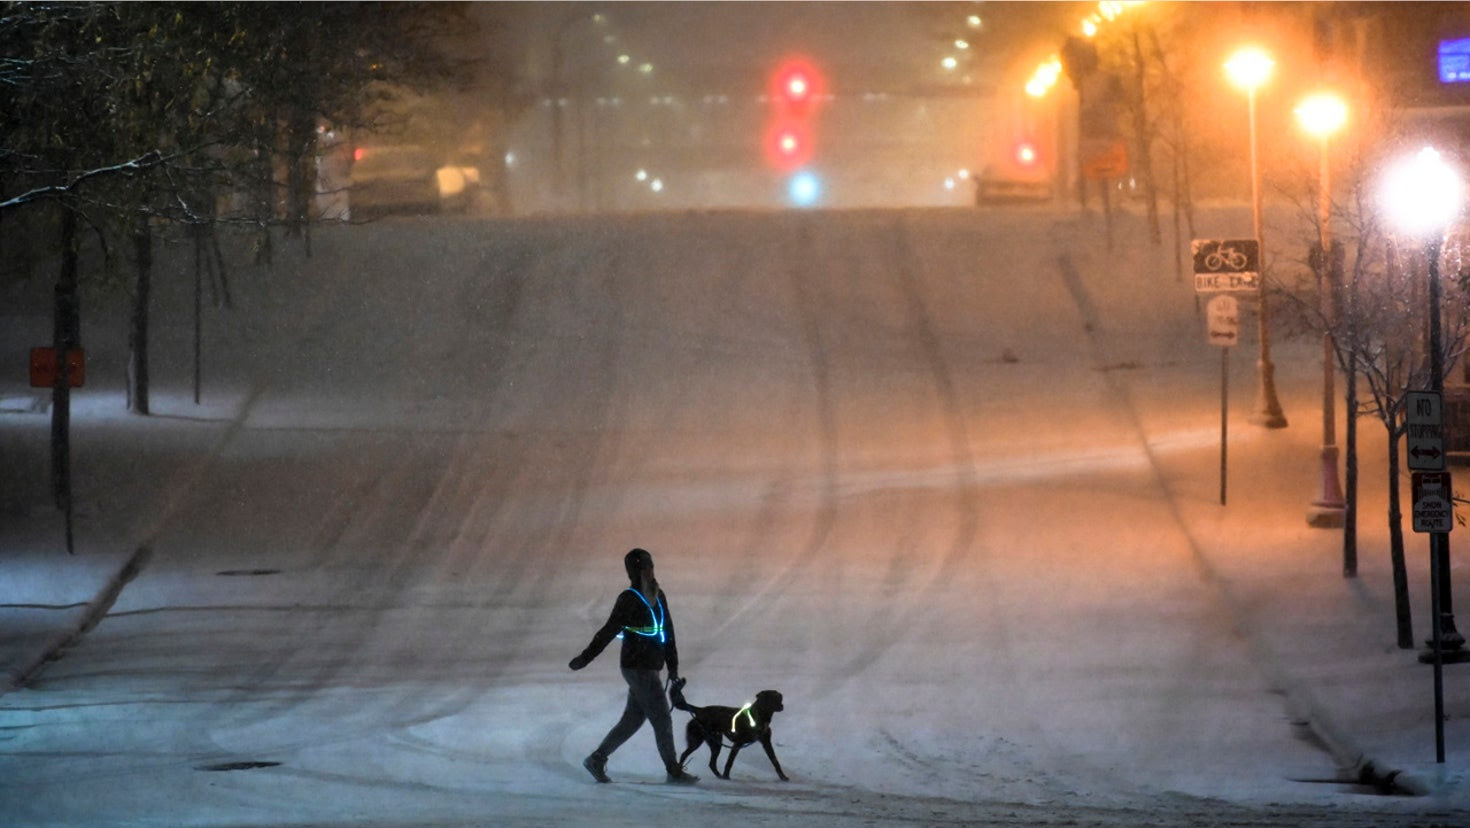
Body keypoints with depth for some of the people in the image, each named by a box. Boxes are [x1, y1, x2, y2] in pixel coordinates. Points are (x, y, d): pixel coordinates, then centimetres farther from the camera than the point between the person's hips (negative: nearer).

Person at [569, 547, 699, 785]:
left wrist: (673, 666, 16)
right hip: (638, 668, -8)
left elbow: (668, 633, 15)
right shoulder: (629, 599, -13)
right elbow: (608, 632, -13)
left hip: (649, 667, 8)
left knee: (632, 720, 13)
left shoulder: (657, 597, 10)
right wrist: (585, 658, -14)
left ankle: (597, 760, 21)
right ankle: (674, 771, 6)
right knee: (662, 718, -3)